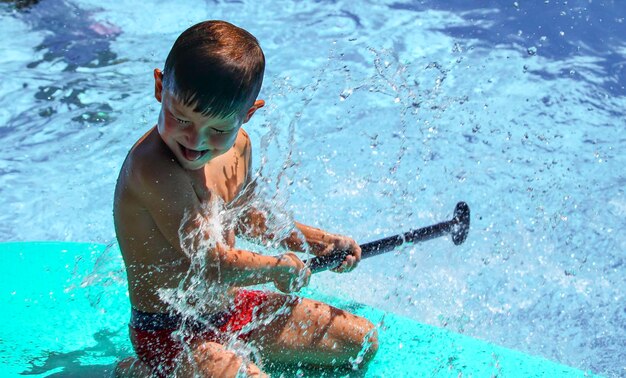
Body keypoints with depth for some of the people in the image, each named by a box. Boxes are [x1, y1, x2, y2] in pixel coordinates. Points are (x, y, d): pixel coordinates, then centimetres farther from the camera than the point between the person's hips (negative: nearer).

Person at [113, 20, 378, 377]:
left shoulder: (237, 146, -4)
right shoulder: (153, 169, -31)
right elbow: (214, 265, -26)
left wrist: (317, 241, 10)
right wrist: (283, 266, -9)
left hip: (231, 307, 8)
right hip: (170, 331, -7)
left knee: (362, 342, 9)